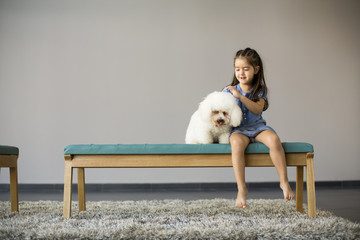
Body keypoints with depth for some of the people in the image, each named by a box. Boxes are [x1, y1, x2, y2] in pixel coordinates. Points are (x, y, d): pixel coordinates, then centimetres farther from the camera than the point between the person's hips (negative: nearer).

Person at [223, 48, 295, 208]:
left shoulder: (260, 90, 5)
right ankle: (241, 189, -33)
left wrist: (240, 96, -20)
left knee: (274, 139, -32)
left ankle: (284, 182, -19)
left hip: (257, 127, 1)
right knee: (237, 143, -37)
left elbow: (257, 109, -12)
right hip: (238, 129, -1)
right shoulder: (229, 91, 7)